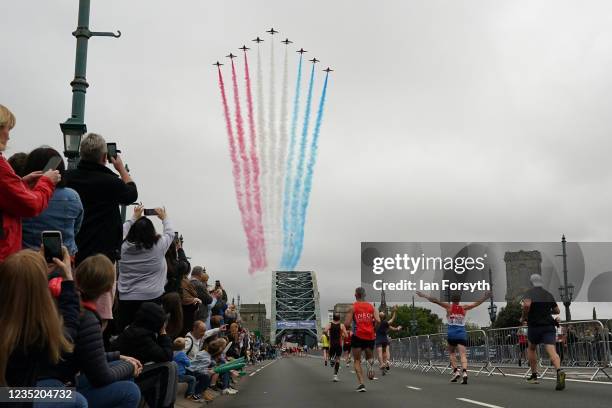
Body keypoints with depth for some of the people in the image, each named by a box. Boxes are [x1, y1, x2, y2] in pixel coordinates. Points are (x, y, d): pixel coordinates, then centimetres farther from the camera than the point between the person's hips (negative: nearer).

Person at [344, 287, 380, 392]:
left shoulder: (352, 307, -2)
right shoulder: (371, 306, 7)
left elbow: (347, 324, -8)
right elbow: (378, 321, -4)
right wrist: (373, 329, 13)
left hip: (358, 336, -3)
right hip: (370, 336, 3)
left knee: (357, 361, 7)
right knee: (369, 356, 25)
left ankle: (361, 384, -7)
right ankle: (370, 362, -12)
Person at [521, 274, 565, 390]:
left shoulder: (529, 293, -3)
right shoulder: (548, 294, 13)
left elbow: (527, 304, -25)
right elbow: (557, 311, 19)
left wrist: (523, 317, -9)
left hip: (534, 326, -2)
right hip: (549, 326, 2)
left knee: (531, 349, 22)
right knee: (551, 350, -12)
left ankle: (534, 375, 22)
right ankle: (559, 371, -39)